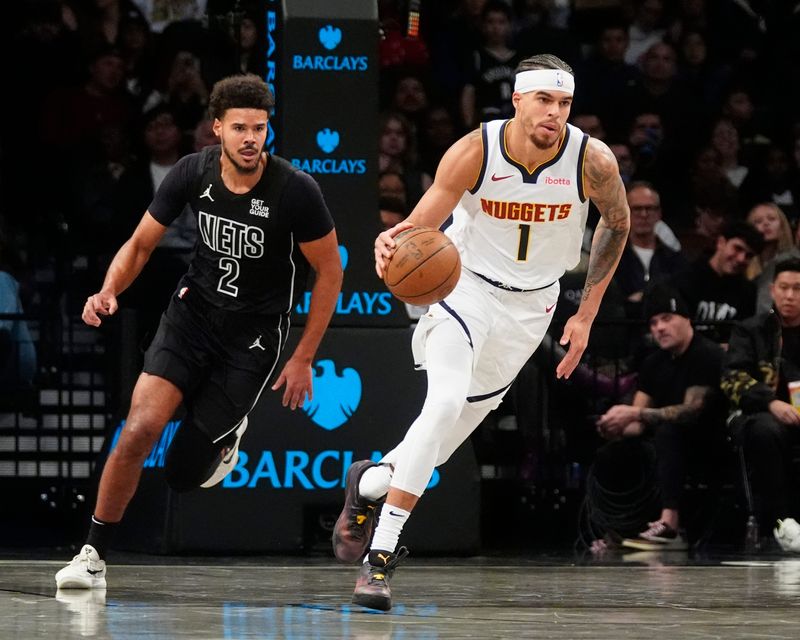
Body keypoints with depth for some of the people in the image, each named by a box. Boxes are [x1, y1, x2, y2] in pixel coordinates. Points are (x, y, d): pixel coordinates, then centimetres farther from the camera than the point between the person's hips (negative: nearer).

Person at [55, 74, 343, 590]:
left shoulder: (295, 190, -20)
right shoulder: (193, 173, -10)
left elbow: (330, 271, -7)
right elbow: (141, 244, 2)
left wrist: (304, 359, -6)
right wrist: (109, 291, -19)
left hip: (255, 333, -2)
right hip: (194, 310, 2)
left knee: (185, 472, -2)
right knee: (140, 429, -20)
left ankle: (227, 431, 35)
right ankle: (94, 556, -7)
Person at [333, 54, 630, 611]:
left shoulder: (593, 161, -18)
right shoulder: (475, 152, -23)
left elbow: (617, 223, 2)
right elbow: (423, 223, -22)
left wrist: (586, 316, 2)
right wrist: (396, 242, -48)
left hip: (531, 305, 3)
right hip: (467, 287, -3)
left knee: (452, 433, 7)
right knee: (446, 402, -27)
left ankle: (369, 483, 39)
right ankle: (381, 557, -22)